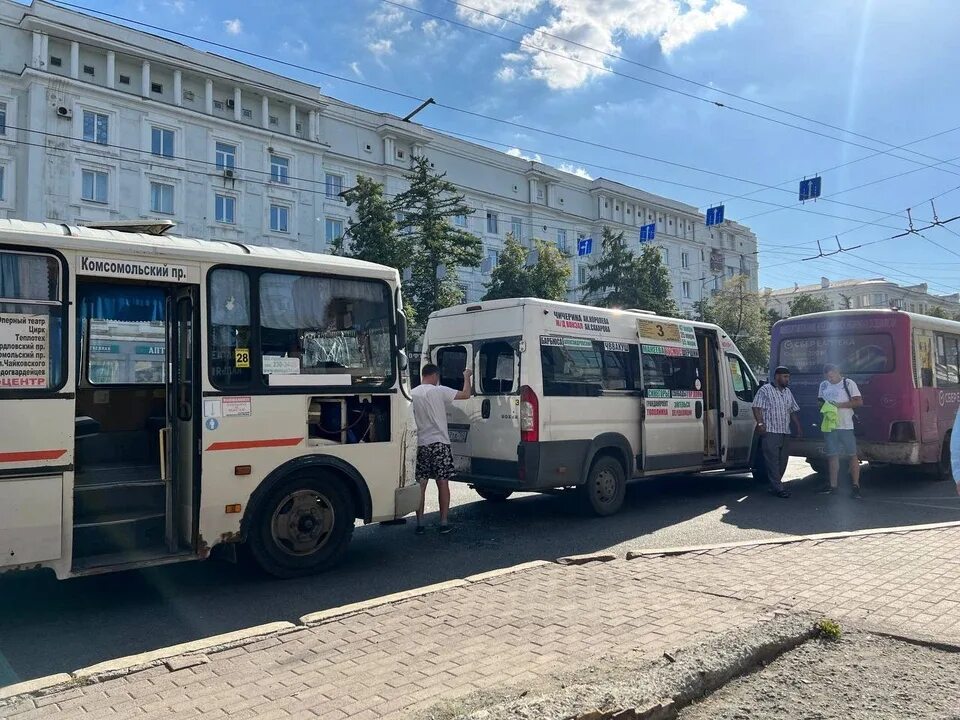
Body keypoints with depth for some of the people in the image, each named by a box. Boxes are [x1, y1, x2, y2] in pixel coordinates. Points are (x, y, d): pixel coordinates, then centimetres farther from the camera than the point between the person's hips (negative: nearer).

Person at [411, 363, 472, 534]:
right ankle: (444, 523, 5)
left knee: (420, 485, 7)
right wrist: (467, 377, 9)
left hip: (420, 444, 3)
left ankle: (419, 523, 8)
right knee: (443, 483, 4)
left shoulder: (412, 394, 4)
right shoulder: (439, 391, -8)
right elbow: (465, 394, -7)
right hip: (439, 443, -3)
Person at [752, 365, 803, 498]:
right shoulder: (765, 390, -4)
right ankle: (778, 488, -7)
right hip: (770, 432, -8)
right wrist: (760, 423, -20)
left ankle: (775, 484, 18)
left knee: (783, 460, 8)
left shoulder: (788, 392, 18)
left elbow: (794, 411, 23)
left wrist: (798, 427, 16)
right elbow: (757, 408, -11)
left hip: (785, 433, 8)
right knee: (773, 460, -8)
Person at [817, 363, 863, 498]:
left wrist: (840, 405, -15)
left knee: (852, 455, -2)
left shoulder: (848, 383, -3)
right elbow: (820, 401, 21)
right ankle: (833, 485, 14)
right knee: (832, 456, 8)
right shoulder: (823, 385, 12)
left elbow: (859, 402, -6)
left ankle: (856, 486, 3)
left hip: (846, 426, -5)